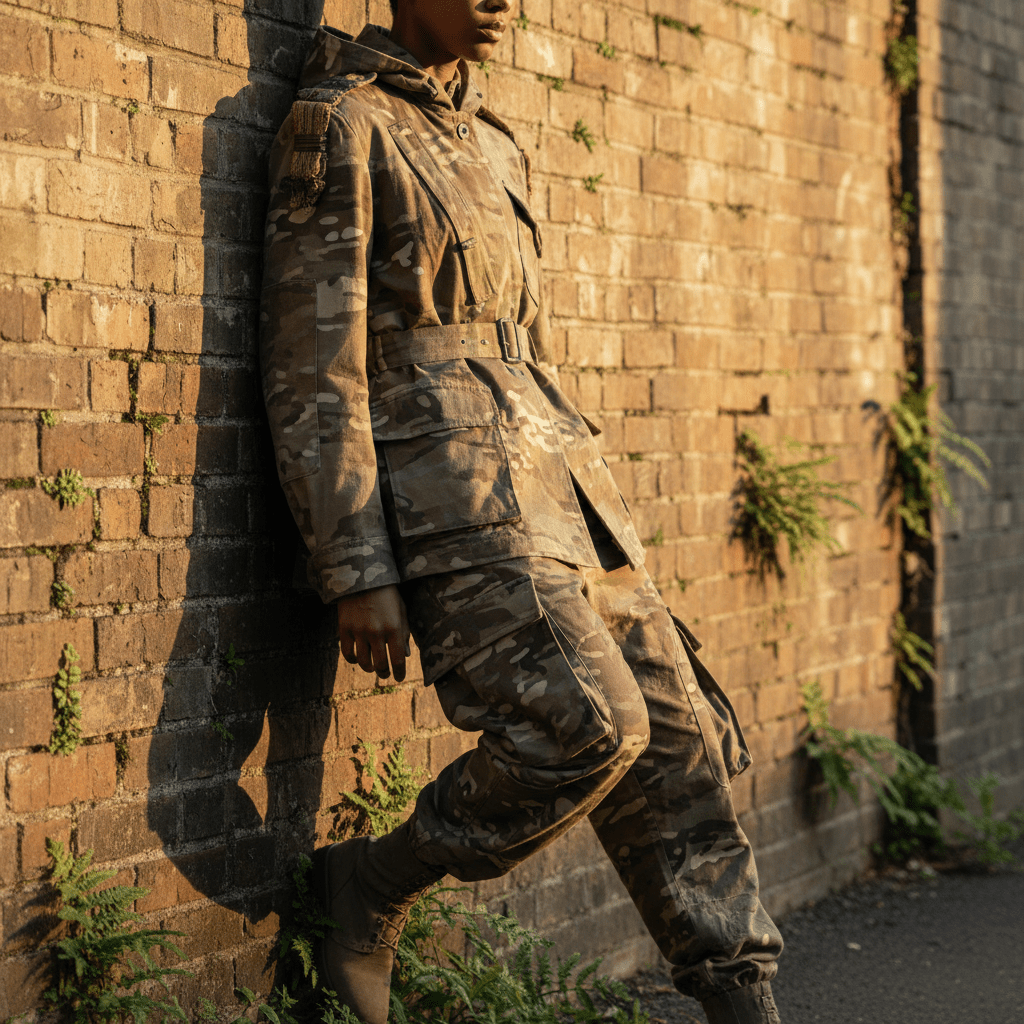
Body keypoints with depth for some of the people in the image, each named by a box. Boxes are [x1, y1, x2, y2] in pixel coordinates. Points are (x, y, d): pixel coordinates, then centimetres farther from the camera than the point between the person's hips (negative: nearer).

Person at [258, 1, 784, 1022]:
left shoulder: (491, 147, 20)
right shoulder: (338, 124, -4)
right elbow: (313, 370, -10)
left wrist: (580, 539, 23)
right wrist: (357, 573, -16)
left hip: (543, 477, 8)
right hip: (437, 491, -8)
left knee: (677, 735, 2)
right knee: (590, 725, -21)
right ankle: (371, 882, 1)